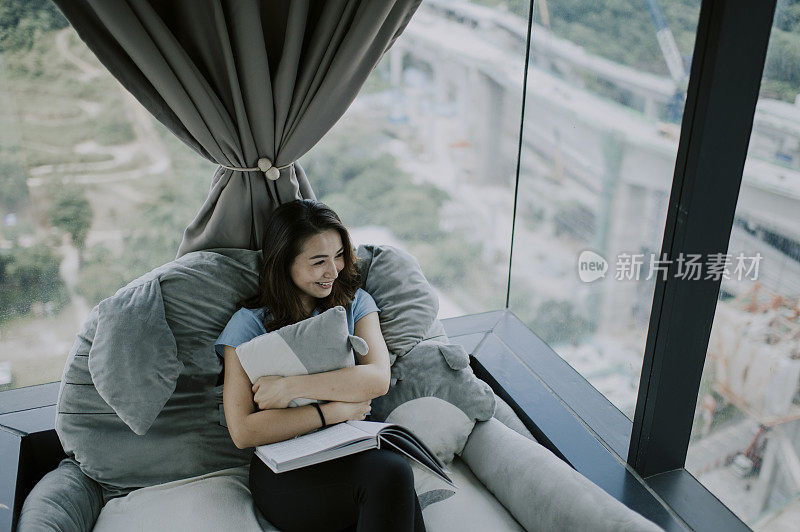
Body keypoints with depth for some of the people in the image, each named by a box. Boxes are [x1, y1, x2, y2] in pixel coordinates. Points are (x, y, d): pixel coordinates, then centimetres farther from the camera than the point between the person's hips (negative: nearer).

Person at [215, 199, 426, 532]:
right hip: (285, 468, -3)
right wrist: (336, 410, -12)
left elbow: (379, 379, -8)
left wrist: (292, 386, -16)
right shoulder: (249, 324, 0)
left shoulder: (355, 304, 11)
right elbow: (242, 432, -9)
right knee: (390, 474, -31)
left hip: (356, 448, 3)